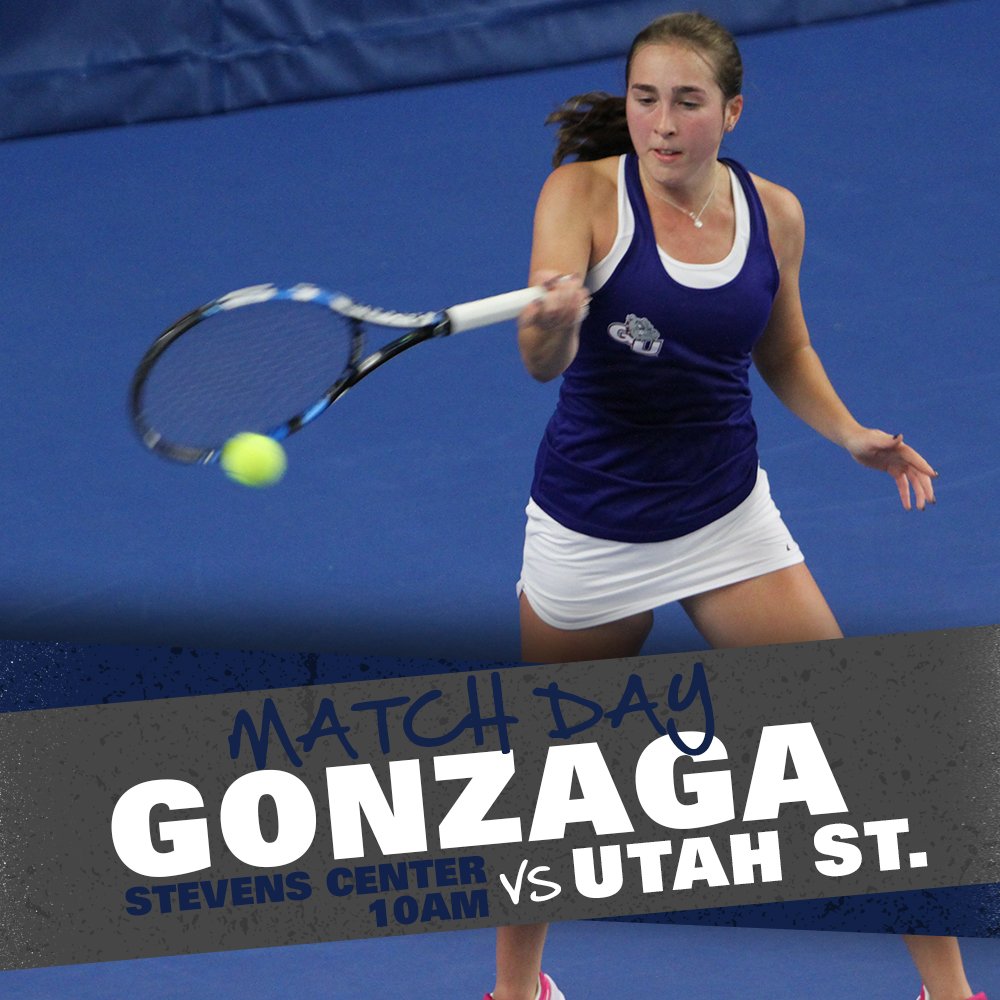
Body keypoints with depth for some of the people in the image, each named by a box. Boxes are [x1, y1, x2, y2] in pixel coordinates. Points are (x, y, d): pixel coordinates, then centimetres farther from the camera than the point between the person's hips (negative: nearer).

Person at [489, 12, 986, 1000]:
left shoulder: (774, 213, -3)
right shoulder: (584, 193, -14)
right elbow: (543, 360, -27)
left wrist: (848, 432, -3)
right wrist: (554, 323, -50)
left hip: (727, 515, 2)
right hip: (590, 529, -2)